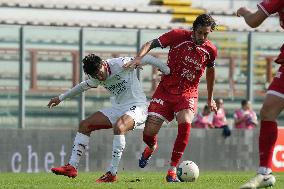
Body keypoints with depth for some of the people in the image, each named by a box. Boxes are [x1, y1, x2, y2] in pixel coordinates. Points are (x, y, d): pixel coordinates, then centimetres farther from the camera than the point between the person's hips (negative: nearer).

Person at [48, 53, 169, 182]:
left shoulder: (121, 64, -20)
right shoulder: (96, 77, 2)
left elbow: (147, 59, -11)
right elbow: (83, 86, 22)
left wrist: (168, 71, -7)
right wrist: (61, 98, 31)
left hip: (136, 107, -8)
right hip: (118, 108, 8)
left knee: (118, 127, -36)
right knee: (84, 125, 1)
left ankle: (112, 173, -34)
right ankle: (72, 167, 1)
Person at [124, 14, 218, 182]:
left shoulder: (211, 50, -2)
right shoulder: (179, 36, -11)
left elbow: (210, 71, 18)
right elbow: (151, 44, -7)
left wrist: (210, 98, 27)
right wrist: (139, 57, -28)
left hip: (188, 93, 1)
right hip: (165, 90, -1)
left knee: (185, 123, -30)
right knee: (149, 133, -8)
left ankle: (172, 170, -20)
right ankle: (152, 147, 34)